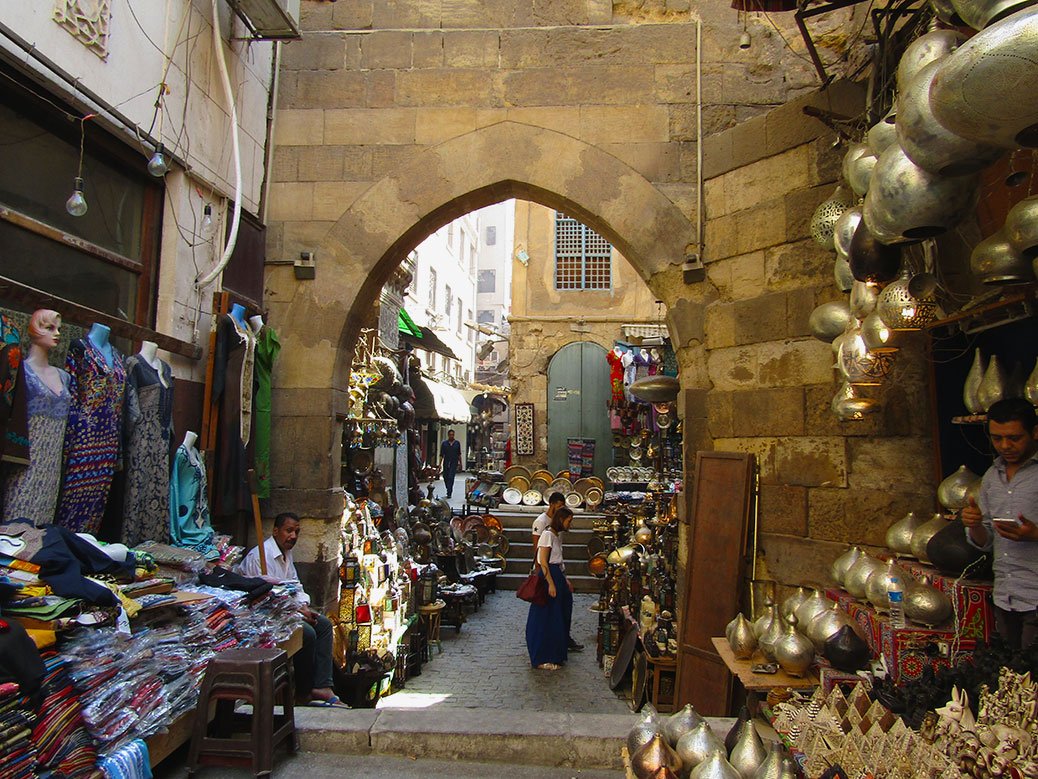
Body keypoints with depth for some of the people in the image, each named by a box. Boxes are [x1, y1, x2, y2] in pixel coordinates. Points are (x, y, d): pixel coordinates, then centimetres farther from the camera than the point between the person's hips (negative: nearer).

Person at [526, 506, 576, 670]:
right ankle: (543, 659, 6)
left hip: (557, 576, 10)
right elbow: (543, 562, -19)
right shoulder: (548, 534, -15)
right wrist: (551, 584, -21)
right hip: (548, 577, -10)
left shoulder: (557, 535, 14)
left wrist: (565, 580, 16)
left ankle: (555, 655, 26)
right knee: (546, 620, -2)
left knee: (559, 618, 15)